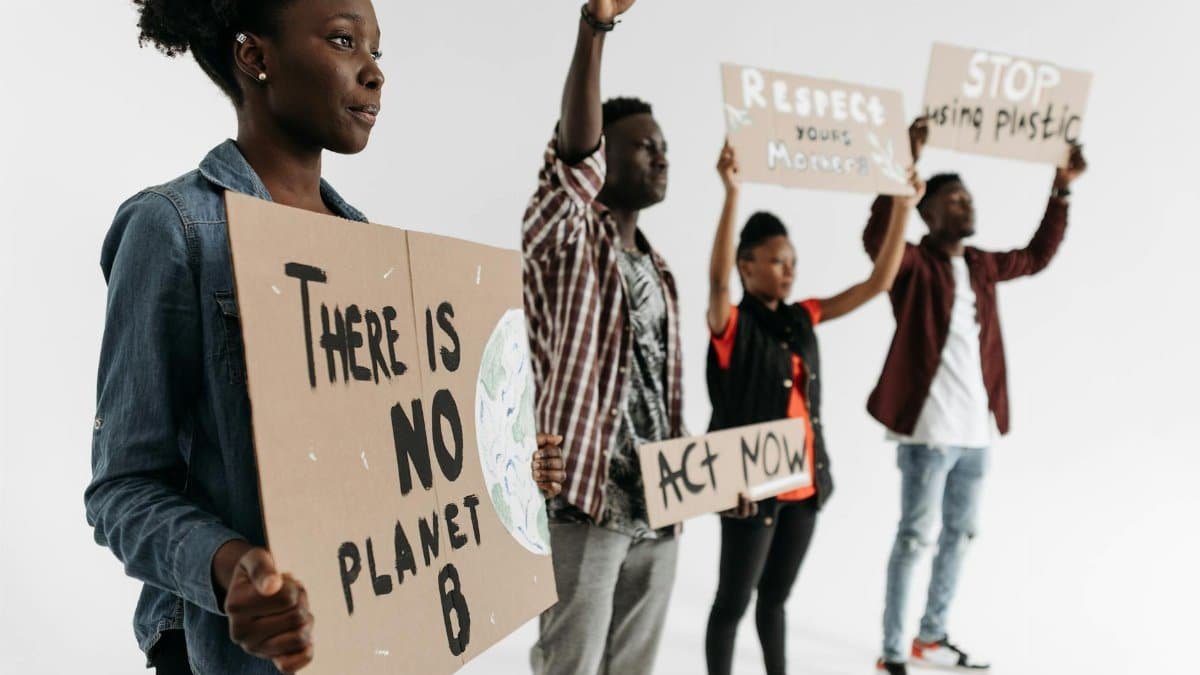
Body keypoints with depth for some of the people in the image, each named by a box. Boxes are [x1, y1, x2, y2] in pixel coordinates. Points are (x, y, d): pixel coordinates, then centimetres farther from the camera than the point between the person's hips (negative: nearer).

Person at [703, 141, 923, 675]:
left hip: (804, 482, 6)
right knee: (734, 600, 7)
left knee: (776, 595, 21)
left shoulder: (802, 318, 7)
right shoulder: (732, 325, -11)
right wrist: (732, 194, -42)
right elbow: (717, 278, -32)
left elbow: (877, 283, 8)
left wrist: (903, 208, 1)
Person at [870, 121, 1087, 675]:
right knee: (914, 538, -3)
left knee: (959, 535, 16)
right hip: (929, 430, -8)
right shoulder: (916, 265, -8)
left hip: (976, 429, 8)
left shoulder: (982, 266, 14)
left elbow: (1038, 255, 30)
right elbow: (876, 238, -29)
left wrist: (1061, 190, 22)